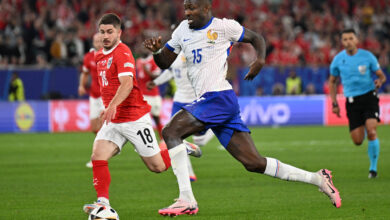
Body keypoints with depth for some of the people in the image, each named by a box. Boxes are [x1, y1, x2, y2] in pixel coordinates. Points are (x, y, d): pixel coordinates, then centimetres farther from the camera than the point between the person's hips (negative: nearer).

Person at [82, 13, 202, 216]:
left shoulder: (122, 53, -15)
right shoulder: (99, 56, 12)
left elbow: (127, 84, -31)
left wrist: (112, 106, -44)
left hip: (135, 119, -7)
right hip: (113, 121, 7)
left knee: (157, 166, 1)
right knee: (97, 157, -16)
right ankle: (103, 202, -17)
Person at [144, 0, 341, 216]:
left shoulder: (223, 26, -1)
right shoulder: (183, 30, 18)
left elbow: (256, 38, 10)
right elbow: (164, 62, 22)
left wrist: (260, 59, -9)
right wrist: (156, 50, 1)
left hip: (219, 97, -7)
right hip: (207, 102, 7)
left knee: (170, 132, -17)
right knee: (254, 163, 3)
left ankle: (186, 199, -19)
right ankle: (316, 178, 10)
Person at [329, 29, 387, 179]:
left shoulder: (367, 56, -3)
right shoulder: (338, 60, 2)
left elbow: (381, 75, 5)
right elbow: (332, 82, 15)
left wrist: (380, 81, -19)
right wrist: (334, 103, 7)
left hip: (369, 97, -2)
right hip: (352, 101, 2)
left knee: (371, 131, -21)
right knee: (357, 141, -3)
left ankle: (373, 167, -6)